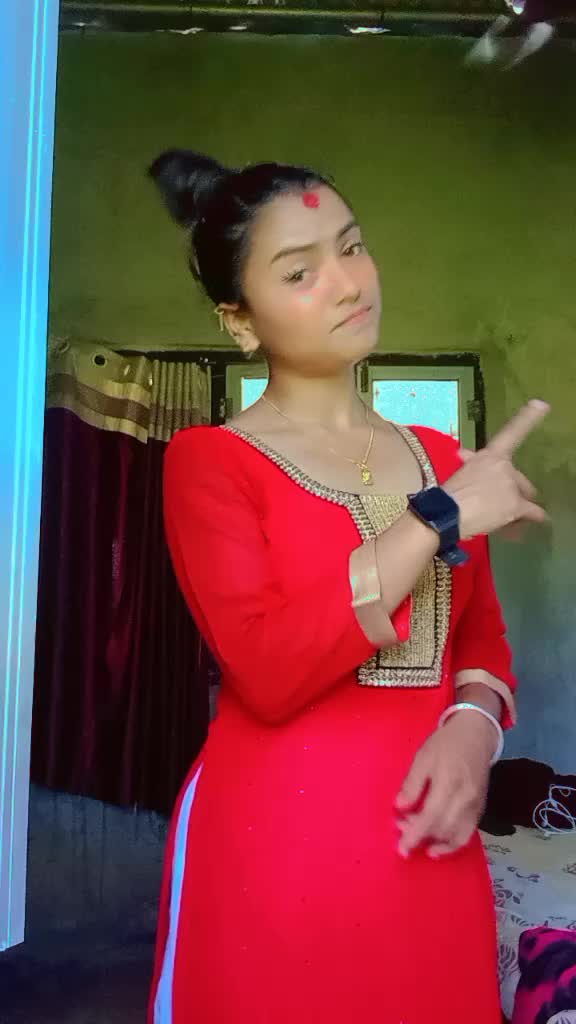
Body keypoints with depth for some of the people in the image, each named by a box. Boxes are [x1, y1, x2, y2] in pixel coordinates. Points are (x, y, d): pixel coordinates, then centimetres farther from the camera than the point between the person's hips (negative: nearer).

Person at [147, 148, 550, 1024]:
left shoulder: (439, 457, 9)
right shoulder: (210, 459, -7)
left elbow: (482, 638, 12)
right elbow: (270, 674, -20)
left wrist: (473, 725, -10)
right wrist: (438, 519, -17)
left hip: (426, 849, 5)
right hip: (274, 844, -4)